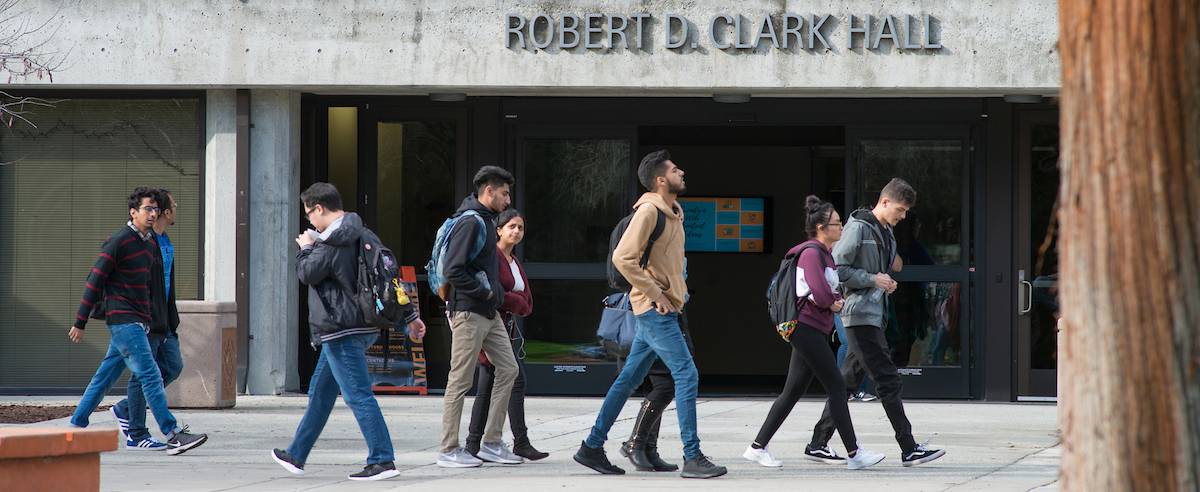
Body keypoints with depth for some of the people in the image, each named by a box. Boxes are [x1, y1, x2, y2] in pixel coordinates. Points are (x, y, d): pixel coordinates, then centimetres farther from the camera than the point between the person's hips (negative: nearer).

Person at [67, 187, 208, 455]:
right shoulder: (119, 241, -11)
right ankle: (173, 436, -16)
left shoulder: (151, 243, 14)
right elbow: (95, 280, -10)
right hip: (123, 319, -8)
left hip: (139, 321, 8)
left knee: (105, 376, 12)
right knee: (150, 375, -13)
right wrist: (80, 323, -10)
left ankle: (76, 427, 19)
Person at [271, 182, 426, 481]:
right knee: (320, 393, 19)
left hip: (341, 332, -10)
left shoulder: (330, 244, -17)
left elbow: (307, 274, -7)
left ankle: (382, 461, -14)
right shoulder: (365, 236, 10)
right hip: (365, 327, 10)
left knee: (358, 395, -11)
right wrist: (409, 316, 18)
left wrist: (305, 248, 12)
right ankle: (297, 456, 28)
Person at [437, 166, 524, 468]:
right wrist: (486, 292, -16)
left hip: (489, 313, 10)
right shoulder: (470, 222, -15)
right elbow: (453, 270, -23)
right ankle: (449, 451, 3)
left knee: (508, 369, 8)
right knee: (460, 381, -4)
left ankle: (491, 443, 13)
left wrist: (496, 291, 10)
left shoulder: (486, 221, 15)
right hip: (468, 312, -10)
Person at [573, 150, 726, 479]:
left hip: (665, 309, 10)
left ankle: (592, 448, 18)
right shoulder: (649, 210, -14)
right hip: (655, 310, -10)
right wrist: (654, 293, -19)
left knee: (630, 378, 12)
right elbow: (622, 257, -21)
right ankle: (692, 458, -11)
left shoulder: (673, 212, 15)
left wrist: (678, 291, 16)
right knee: (686, 375, -12)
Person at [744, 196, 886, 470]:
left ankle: (757, 448, 13)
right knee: (836, 386, -8)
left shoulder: (825, 254, 18)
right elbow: (819, 293, -24)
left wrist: (835, 301, -2)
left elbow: (831, 293, 21)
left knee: (793, 392, 10)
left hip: (814, 331, 10)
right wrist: (832, 303, -3)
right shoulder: (811, 253, -13)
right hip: (806, 326, -10)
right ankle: (854, 454, -6)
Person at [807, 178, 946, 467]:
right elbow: (836, 269, -15)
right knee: (888, 380, -9)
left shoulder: (887, 233, 17)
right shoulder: (858, 228, -11)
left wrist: (887, 283, 8)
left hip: (874, 315, 9)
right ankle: (909, 449, -9)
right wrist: (873, 280, -16)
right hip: (860, 315, -9)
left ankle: (818, 444, 16)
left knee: (848, 380, 11)